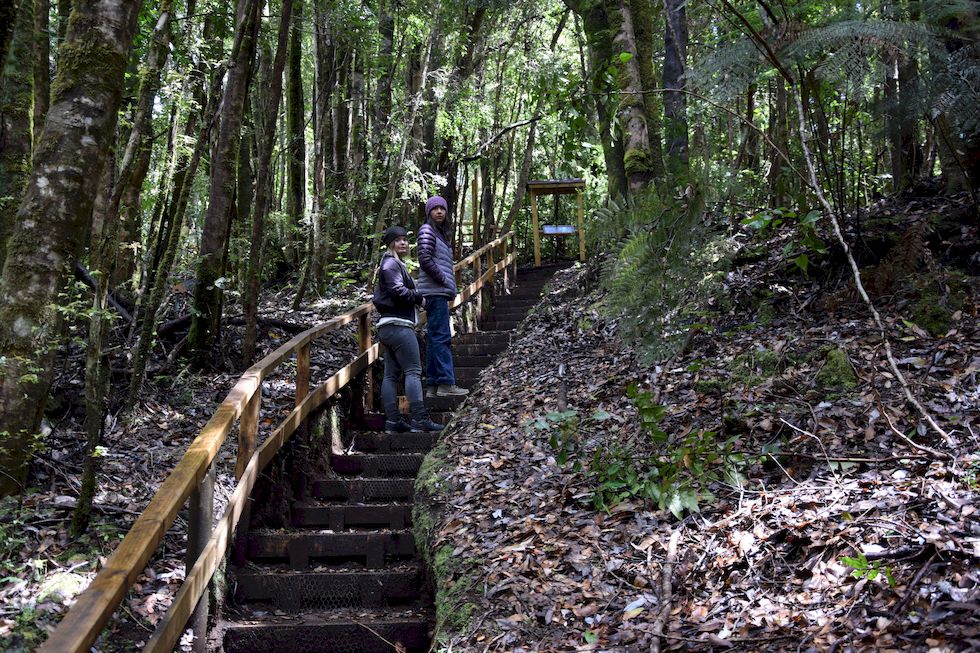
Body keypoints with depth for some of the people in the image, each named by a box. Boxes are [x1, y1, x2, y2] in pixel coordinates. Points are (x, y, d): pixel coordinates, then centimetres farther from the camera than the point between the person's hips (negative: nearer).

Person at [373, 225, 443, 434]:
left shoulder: (395, 264, 25)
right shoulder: (391, 264, -6)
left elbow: (378, 298, 29)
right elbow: (398, 290, -20)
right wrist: (419, 298, -6)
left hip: (387, 326, 10)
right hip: (398, 325, -10)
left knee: (391, 375, 5)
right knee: (413, 370, -12)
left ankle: (393, 421, 5)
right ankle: (419, 419, -17)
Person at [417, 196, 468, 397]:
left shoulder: (440, 232, 22)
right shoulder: (427, 230, -6)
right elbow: (425, 260, -17)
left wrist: (450, 285, 13)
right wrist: (445, 280, -12)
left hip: (440, 292, 10)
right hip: (435, 291, -10)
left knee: (434, 338, 8)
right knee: (441, 337, -11)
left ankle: (433, 385, 11)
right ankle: (446, 383, -11)